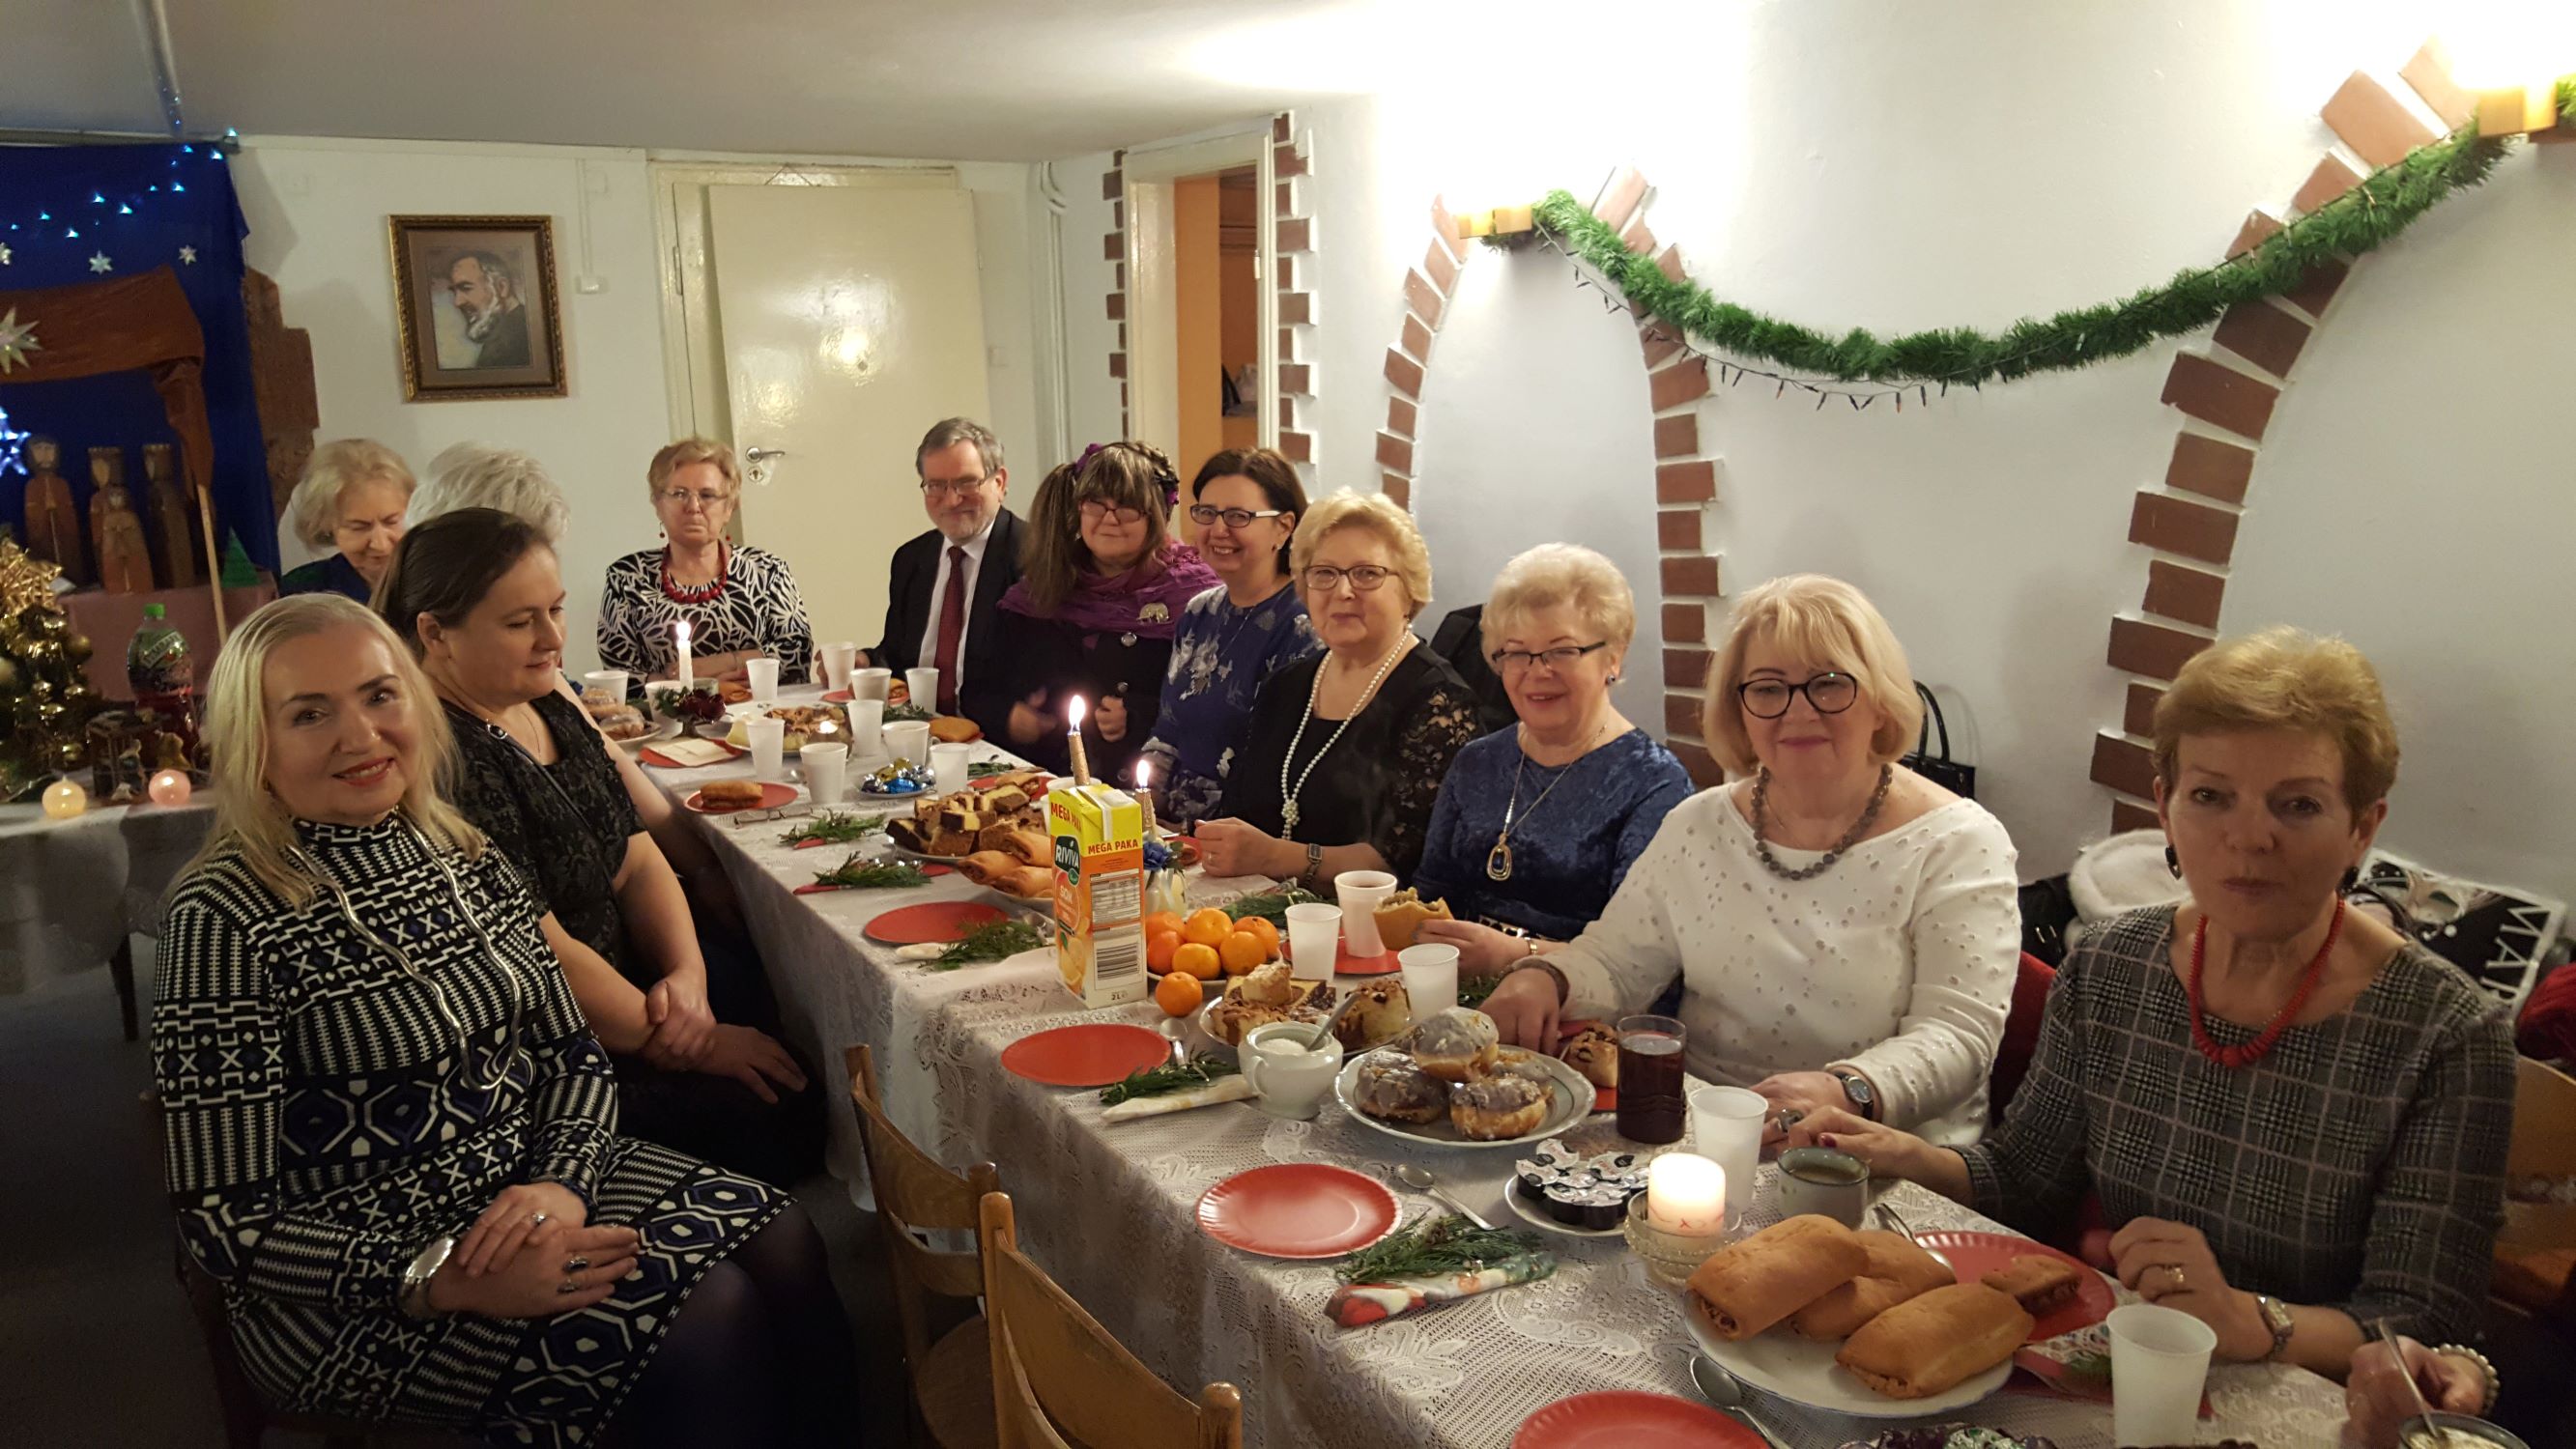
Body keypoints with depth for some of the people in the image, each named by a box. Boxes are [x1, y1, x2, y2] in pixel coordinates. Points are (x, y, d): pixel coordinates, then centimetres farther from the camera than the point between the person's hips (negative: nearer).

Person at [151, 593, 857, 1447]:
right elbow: (226, 1217, -14)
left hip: (530, 1182, 6)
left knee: (780, 1244, -13)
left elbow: (572, 1054, 7)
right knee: (707, 1315, -21)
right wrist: (448, 1280, -24)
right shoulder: (227, 920, -16)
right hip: (356, 1291, -6)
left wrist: (561, 1182, -13)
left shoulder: (464, 860, 3)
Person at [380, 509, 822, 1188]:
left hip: (624, 980, 9)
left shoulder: (552, 705, 6)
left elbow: (638, 861, 9)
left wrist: (687, 975, -9)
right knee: (777, 1122, -18)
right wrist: (688, 1045, -12)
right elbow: (541, 952, -20)